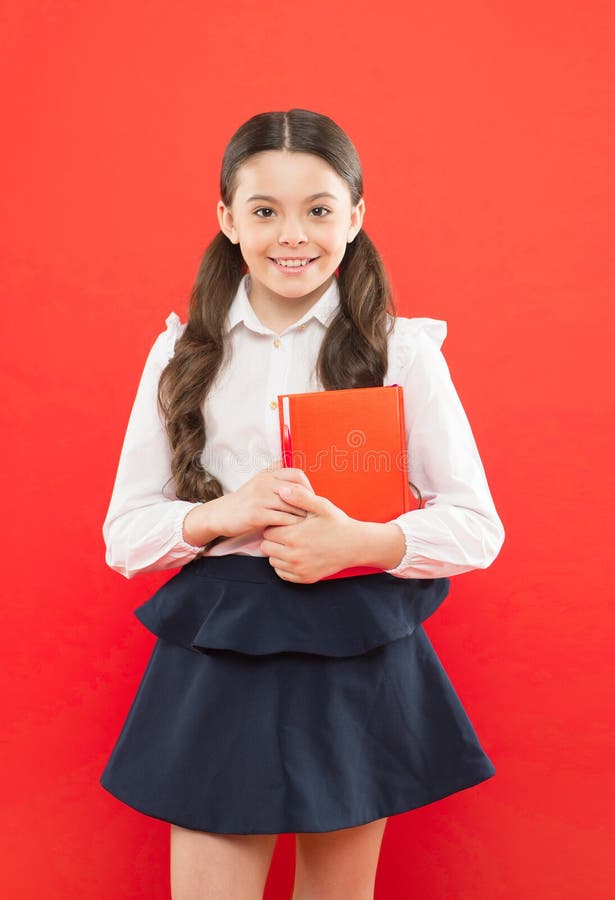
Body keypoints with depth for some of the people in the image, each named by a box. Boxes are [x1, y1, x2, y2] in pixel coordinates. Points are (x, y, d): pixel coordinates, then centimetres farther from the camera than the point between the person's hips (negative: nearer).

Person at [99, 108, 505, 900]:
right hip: (216, 656, 1)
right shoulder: (183, 352, 3)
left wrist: (364, 543, -19)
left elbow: (476, 526, -2)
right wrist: (222, 515, -16)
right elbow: (124, 535, 3)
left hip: (358, 658, 0)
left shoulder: (401, 350, -2)